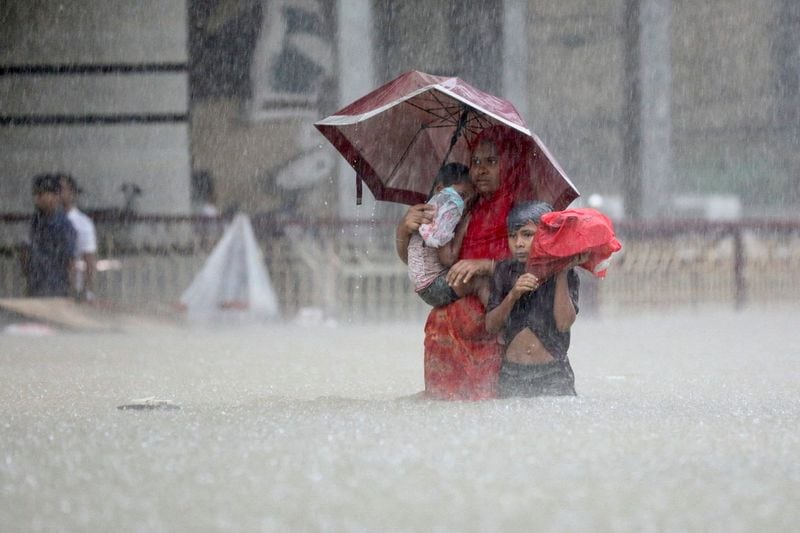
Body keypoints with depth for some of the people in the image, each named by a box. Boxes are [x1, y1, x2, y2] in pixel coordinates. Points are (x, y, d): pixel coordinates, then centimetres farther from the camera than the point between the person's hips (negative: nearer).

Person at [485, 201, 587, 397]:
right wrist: (513, 295, -15)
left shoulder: (566, 276, -1)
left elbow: (564, 323, -15)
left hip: (552, 375, -2)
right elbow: (491, 326, 1)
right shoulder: (505, 271, 7)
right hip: (512, 374, 2)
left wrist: (562, 274, -14)